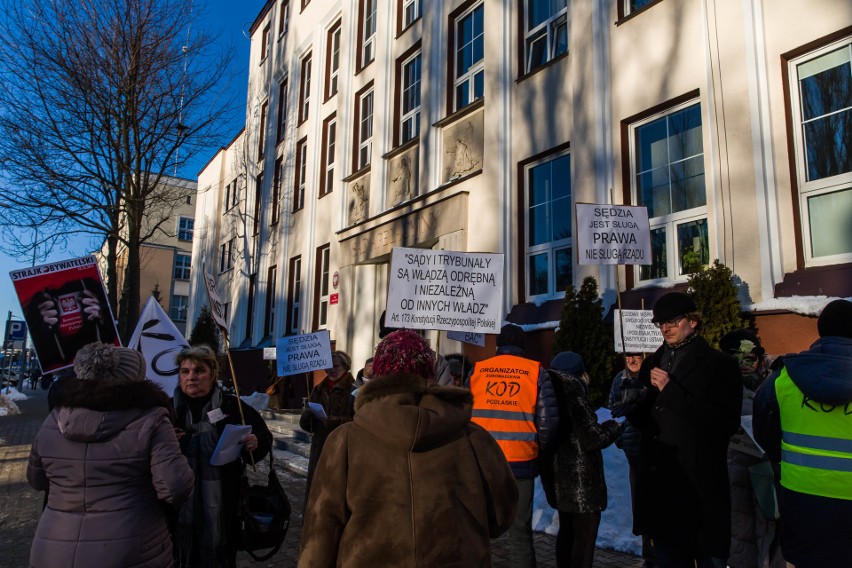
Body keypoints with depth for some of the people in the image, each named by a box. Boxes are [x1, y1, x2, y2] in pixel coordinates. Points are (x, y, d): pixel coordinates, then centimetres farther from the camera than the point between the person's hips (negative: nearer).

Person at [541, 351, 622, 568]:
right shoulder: (576, 398, -19)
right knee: (585, 536, 2)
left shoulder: (555, 396, 6)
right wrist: (613, 426, -2)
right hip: (581, 479, -8)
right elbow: (592, 439, -19)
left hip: (559, 478, 8)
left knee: (567, 530, 21)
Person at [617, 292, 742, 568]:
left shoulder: (720, 364, -5)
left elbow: (726, 423, -18)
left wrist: (670, 390, -19)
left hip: (699, 486, -6)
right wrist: (633, 405, -7)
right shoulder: (652, 364, 14)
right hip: (658, 485, 6)